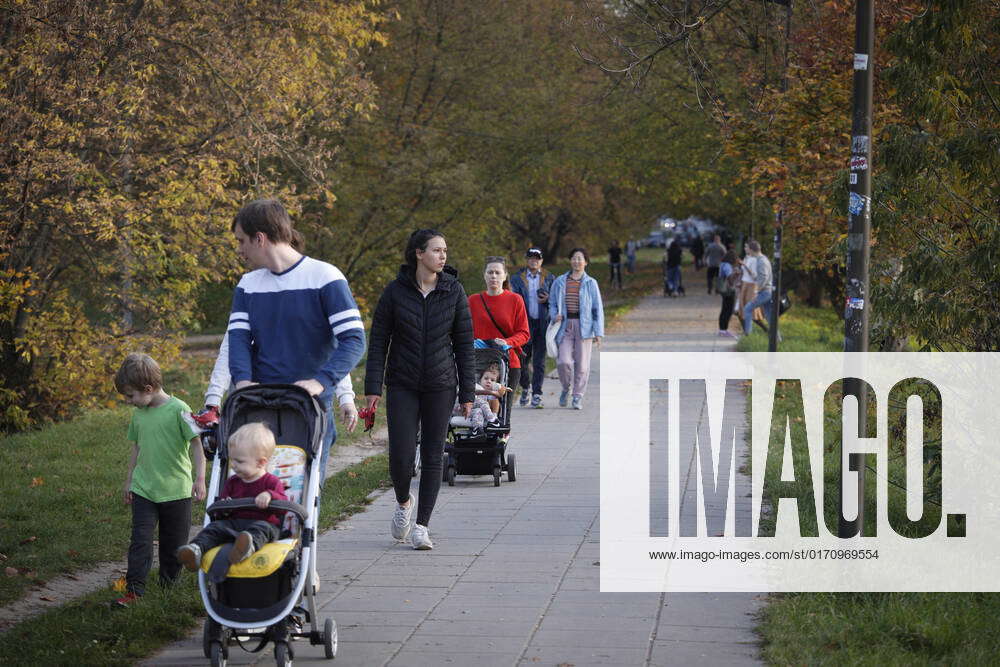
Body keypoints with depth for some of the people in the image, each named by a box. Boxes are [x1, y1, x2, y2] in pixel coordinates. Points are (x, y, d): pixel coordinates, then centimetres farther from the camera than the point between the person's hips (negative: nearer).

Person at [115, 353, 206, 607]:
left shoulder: (178, 410, -13)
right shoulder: (138, 414, 5)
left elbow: (196, 445, -12)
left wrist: (199, 478, -19)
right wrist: (129, 481, 19)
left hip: (176, 491, -4)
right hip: (143, 490, 4)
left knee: (174, 543, 9)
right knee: (140, 540, -6)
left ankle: (169, 585, 23)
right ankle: (133, 589, -7)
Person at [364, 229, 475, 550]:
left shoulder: (454, 291, -2)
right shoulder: (395, 291, -5)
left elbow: (464, 343, 1)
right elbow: (378, 340, -1)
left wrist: (467, 394, -1)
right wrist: (373, 388, -7)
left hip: (440, 385, 1)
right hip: (402, 385, -1)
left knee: (433, 456, 1)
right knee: (401, 456, -6)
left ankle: (421, 527, 9)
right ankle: (403, 502, 25)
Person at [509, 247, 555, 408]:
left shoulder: (549, 278, 9)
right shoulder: (517, 278, 8)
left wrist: (547, 299, -10)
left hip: (542, 324, 0)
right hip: (524, 323, 0)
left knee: (539, 361, -2)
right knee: (522, 360, 2)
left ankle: (536, 395, 1)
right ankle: (525, 387, 27)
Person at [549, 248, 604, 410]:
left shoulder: (590, 283, 4)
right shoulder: (560, 282, 8)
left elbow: (598, 309, 3)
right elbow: (552, 303, 15)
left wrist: (598, 332, -3)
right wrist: (555, 315, -8)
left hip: (584, 326, -1)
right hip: (565, 326, 1)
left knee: (582, 363, -1)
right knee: (564, 361, -11)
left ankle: (578, 397, 12)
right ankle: (566, 388, 18)